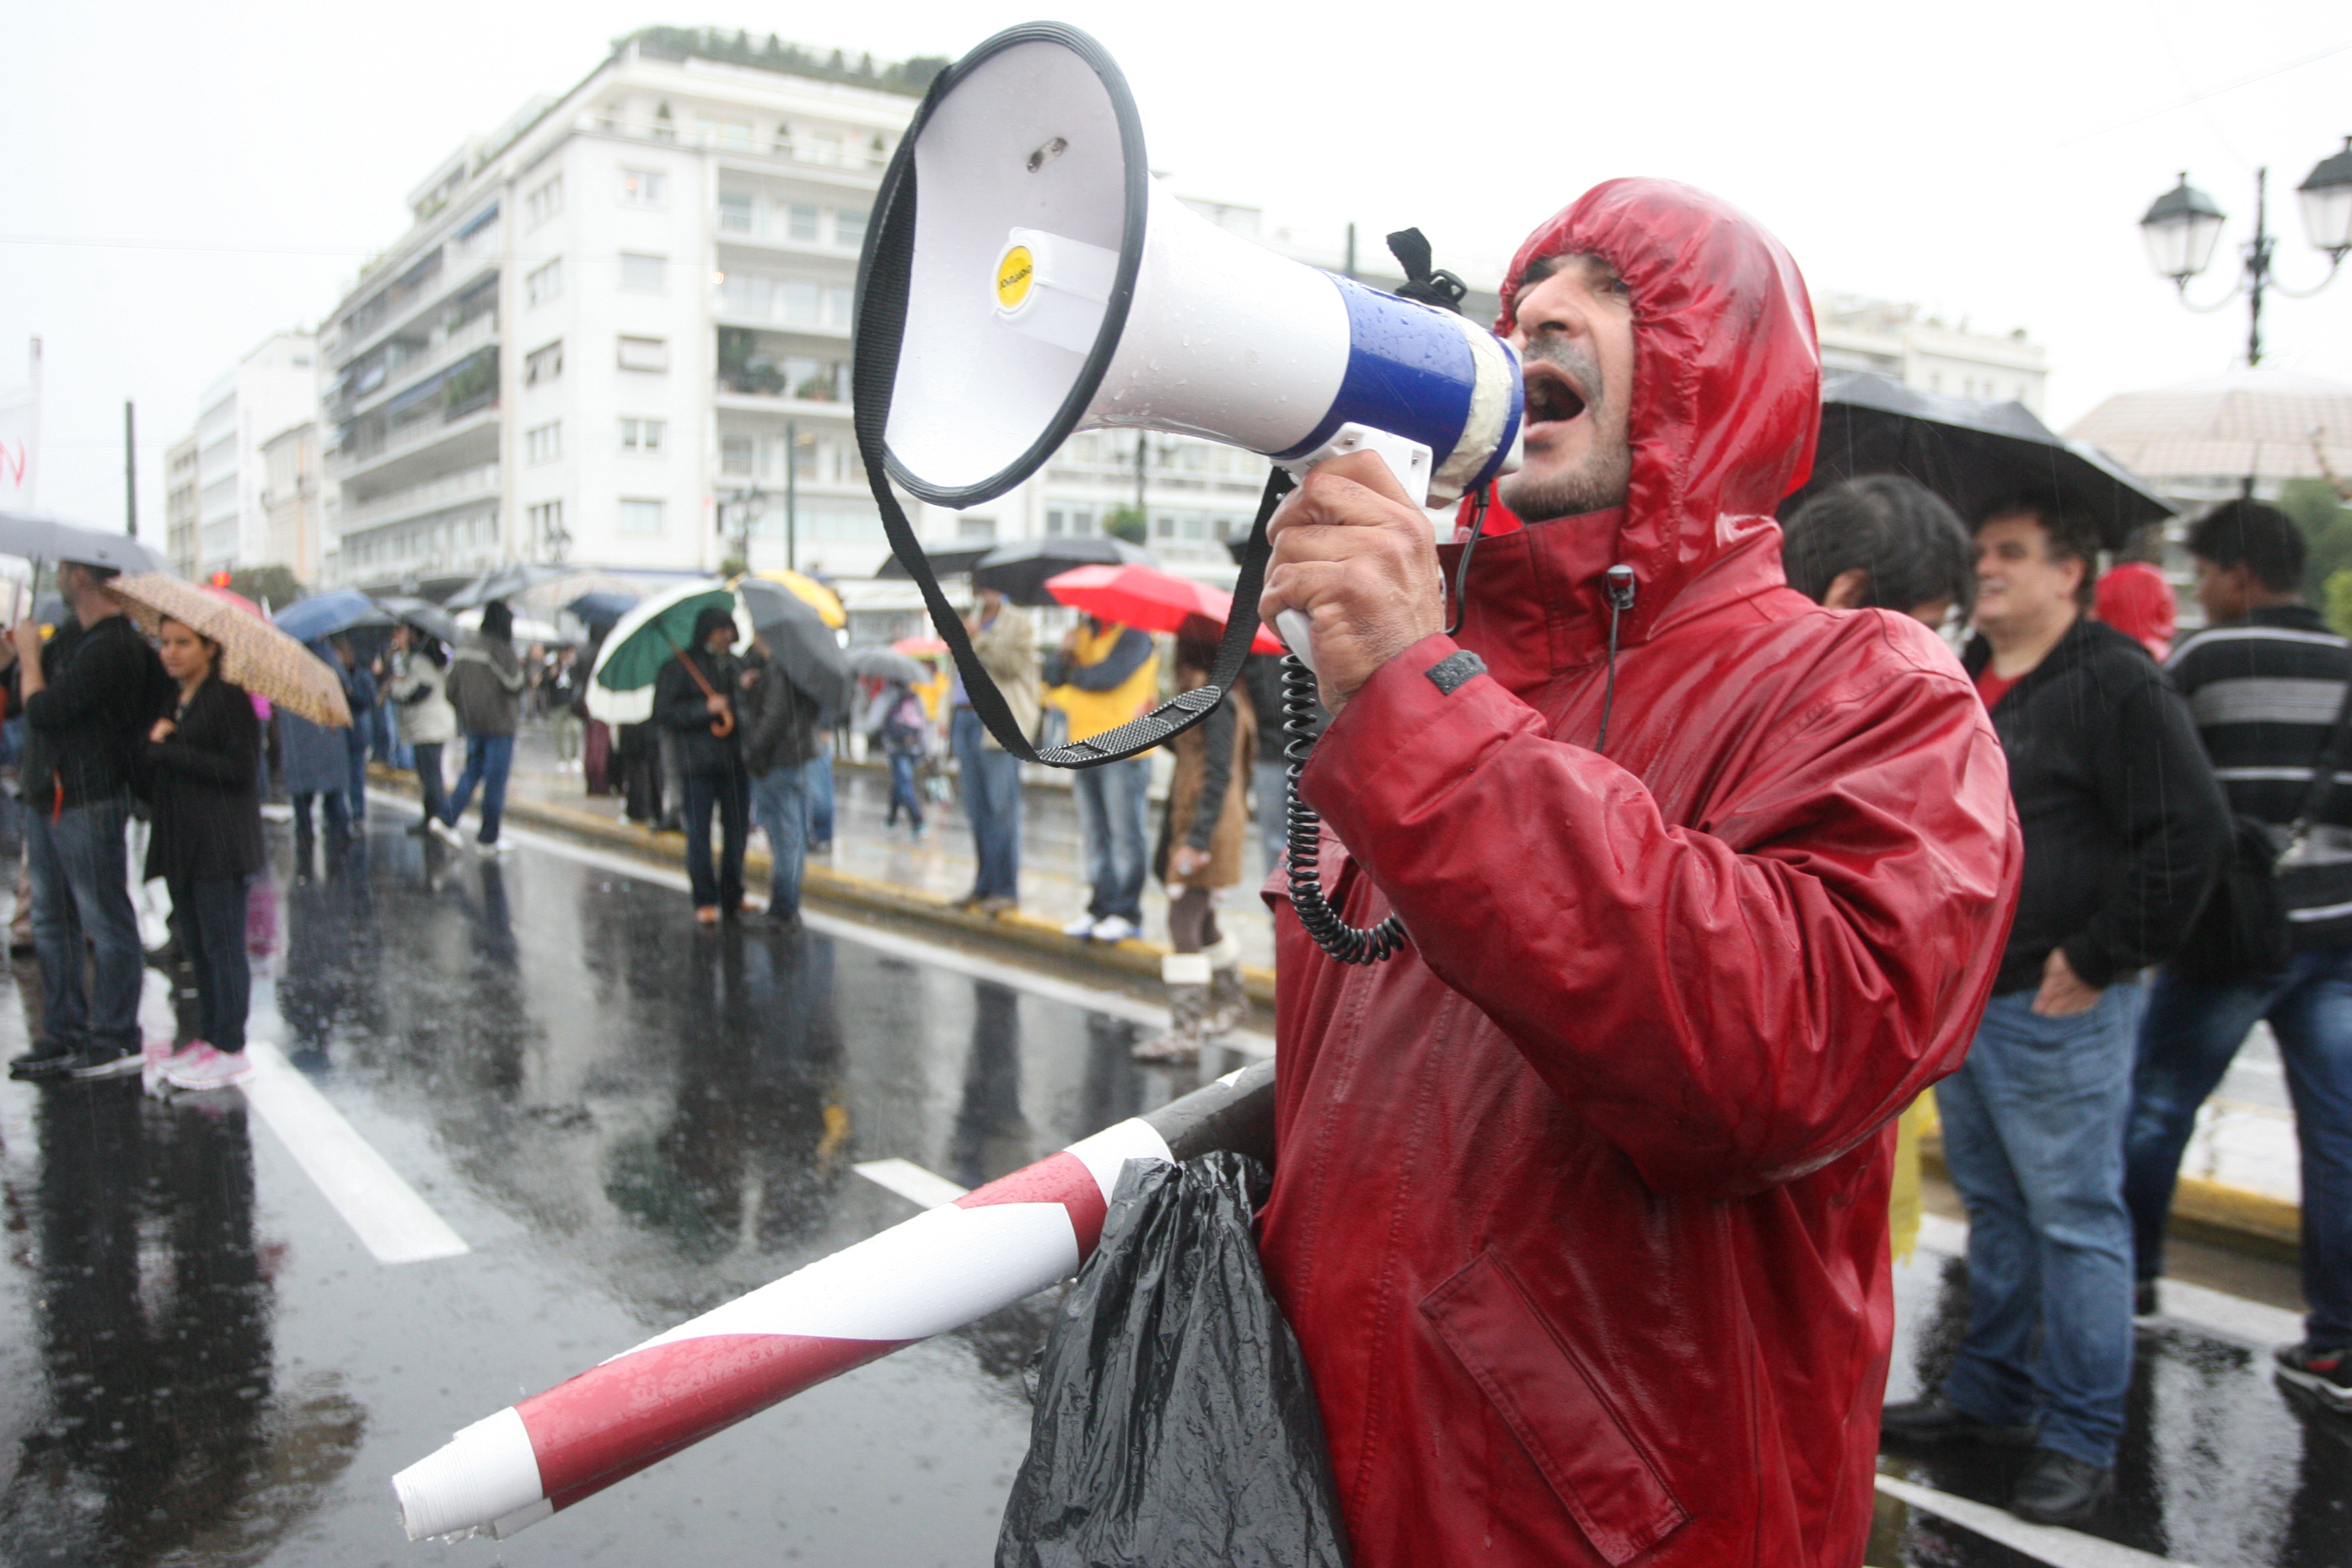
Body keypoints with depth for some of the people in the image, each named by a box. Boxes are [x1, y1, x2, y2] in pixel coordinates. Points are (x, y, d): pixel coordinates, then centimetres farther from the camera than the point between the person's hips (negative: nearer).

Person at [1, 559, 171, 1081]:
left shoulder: (113, 650, -18)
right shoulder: (70, 635, 13)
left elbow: (43, 711, -21)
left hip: (88, 805, -10)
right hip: (48, 799, 10)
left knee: (106, 924, -1)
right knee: (52, 924, 15)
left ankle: (115, 1040, 7)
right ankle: (64, 1038, 24)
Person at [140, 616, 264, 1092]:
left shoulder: (228, 699, -9)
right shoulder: (174, 704, 16)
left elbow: (242, 768, -18)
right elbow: (153, 771, 15)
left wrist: (171, 751, -16)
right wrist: (152, 746, -6)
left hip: (220, 842, -8)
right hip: (181, 840, 8)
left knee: (222, 945, -4)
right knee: (196, 946, 13)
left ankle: (230, 1049, 1)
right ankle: (207, 1038, 21)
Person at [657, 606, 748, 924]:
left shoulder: (736, 664, 13)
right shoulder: (681, 667, -3)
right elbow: (663, 712, -8)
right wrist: (706, 708, -16)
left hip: (736, 761, 5)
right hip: (699, 763, -5)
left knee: (737, 829, 9)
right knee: (699, 832, -1)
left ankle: (733, 896, 21)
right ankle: (705, 901, 7)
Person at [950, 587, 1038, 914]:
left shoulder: (1018, 624, 2)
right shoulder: (968, 625, 24)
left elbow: (1012, 663, -15)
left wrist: (978, 638, -11)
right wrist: (950, 718, 20)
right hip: (964, 720, 7)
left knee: (1001, 810, -8)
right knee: (977, 811, 7)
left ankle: (1005, 889, -6)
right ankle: (984, 884, 13)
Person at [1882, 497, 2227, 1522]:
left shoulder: (2117, 685, -10)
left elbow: (2189, 836, -14)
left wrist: (2100, 959, -13)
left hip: (2057, 1013, -8)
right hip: (1958, 1003, 8)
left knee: (2076, 1220, 0)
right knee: (1993, 1207, 17)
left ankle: (2081, 1440, 11)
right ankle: (1990, 1395, 30)